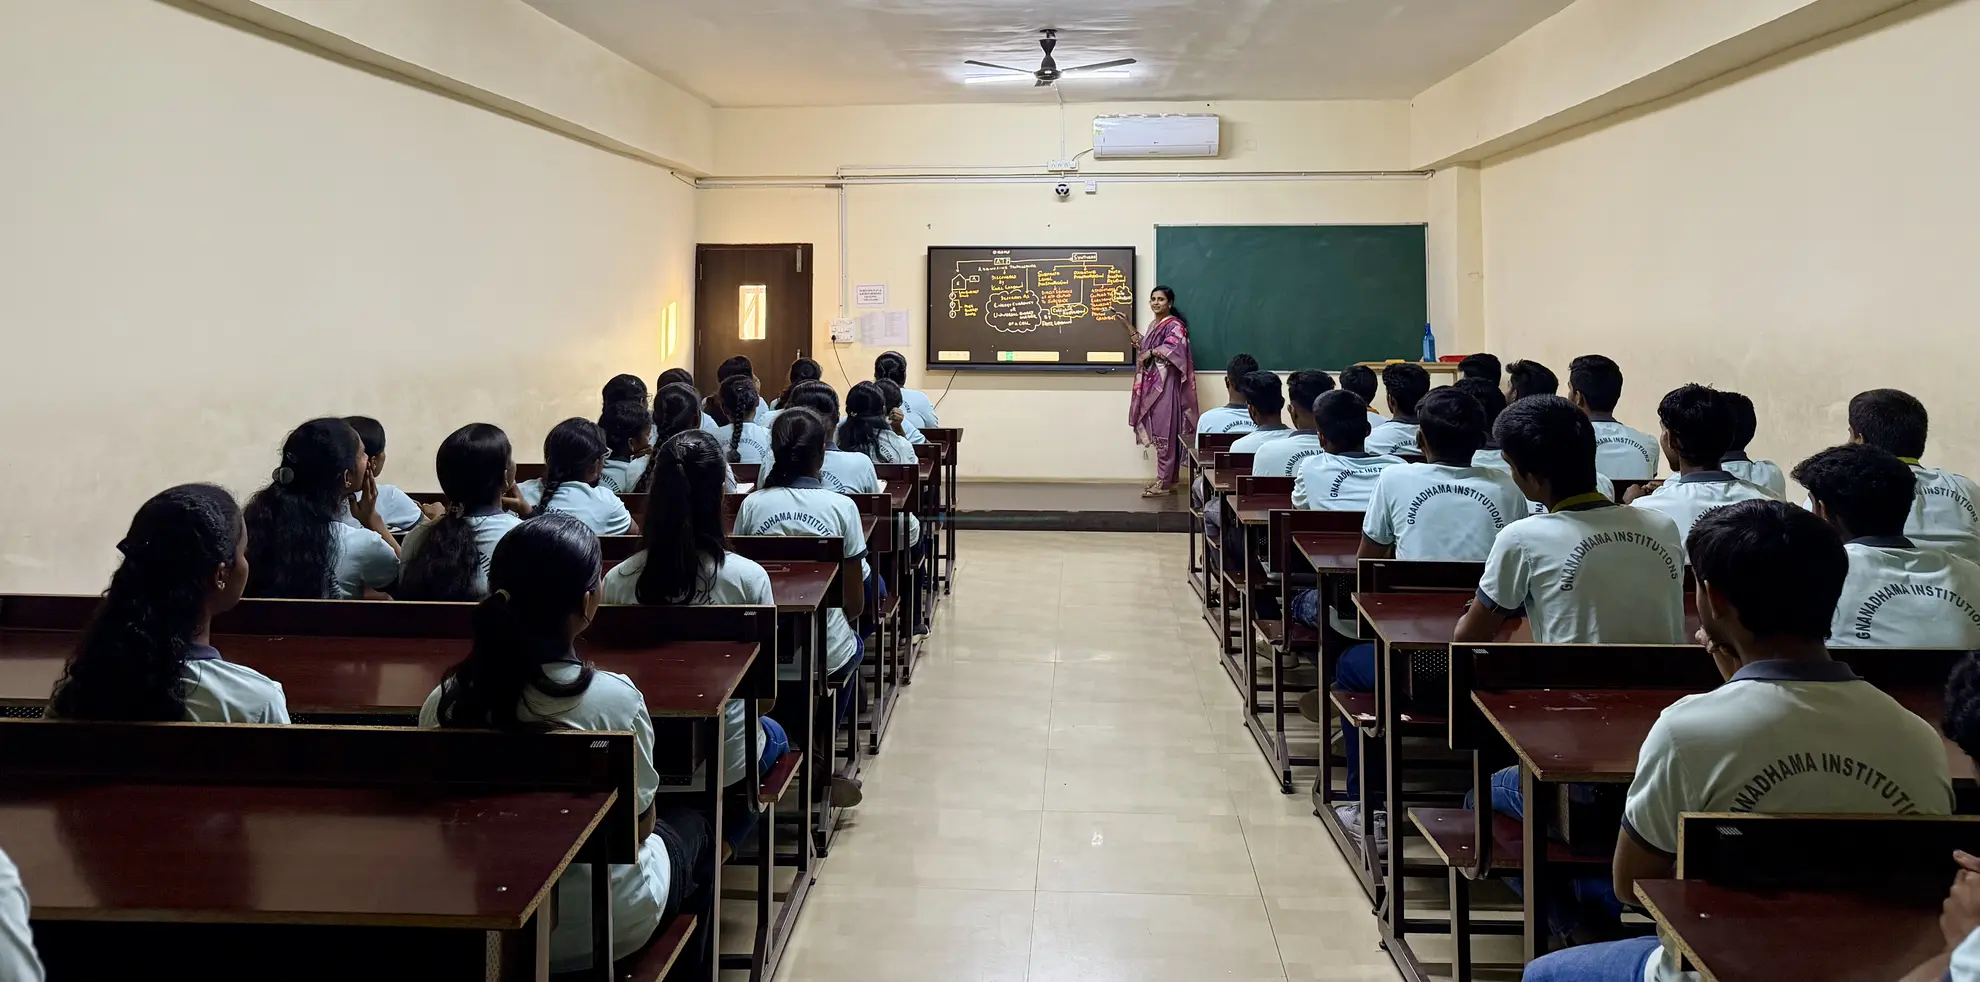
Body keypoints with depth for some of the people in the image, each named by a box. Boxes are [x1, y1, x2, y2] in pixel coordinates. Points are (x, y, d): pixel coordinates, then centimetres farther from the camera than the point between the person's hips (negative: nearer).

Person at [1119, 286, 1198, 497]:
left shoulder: (1174, 325, -10)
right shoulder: (1155, 325, 17)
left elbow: (1175, 346, -26)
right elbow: (1143, 346, 26)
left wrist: (1151, 352, -17)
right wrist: (1127, 325, 25)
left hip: (1166, 384, -9)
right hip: (1153, 384, 9)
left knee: (1165, 431, -8)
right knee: (1158, 430, 10)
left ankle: (1164, 482, -6)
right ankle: (1169, 478, 15)